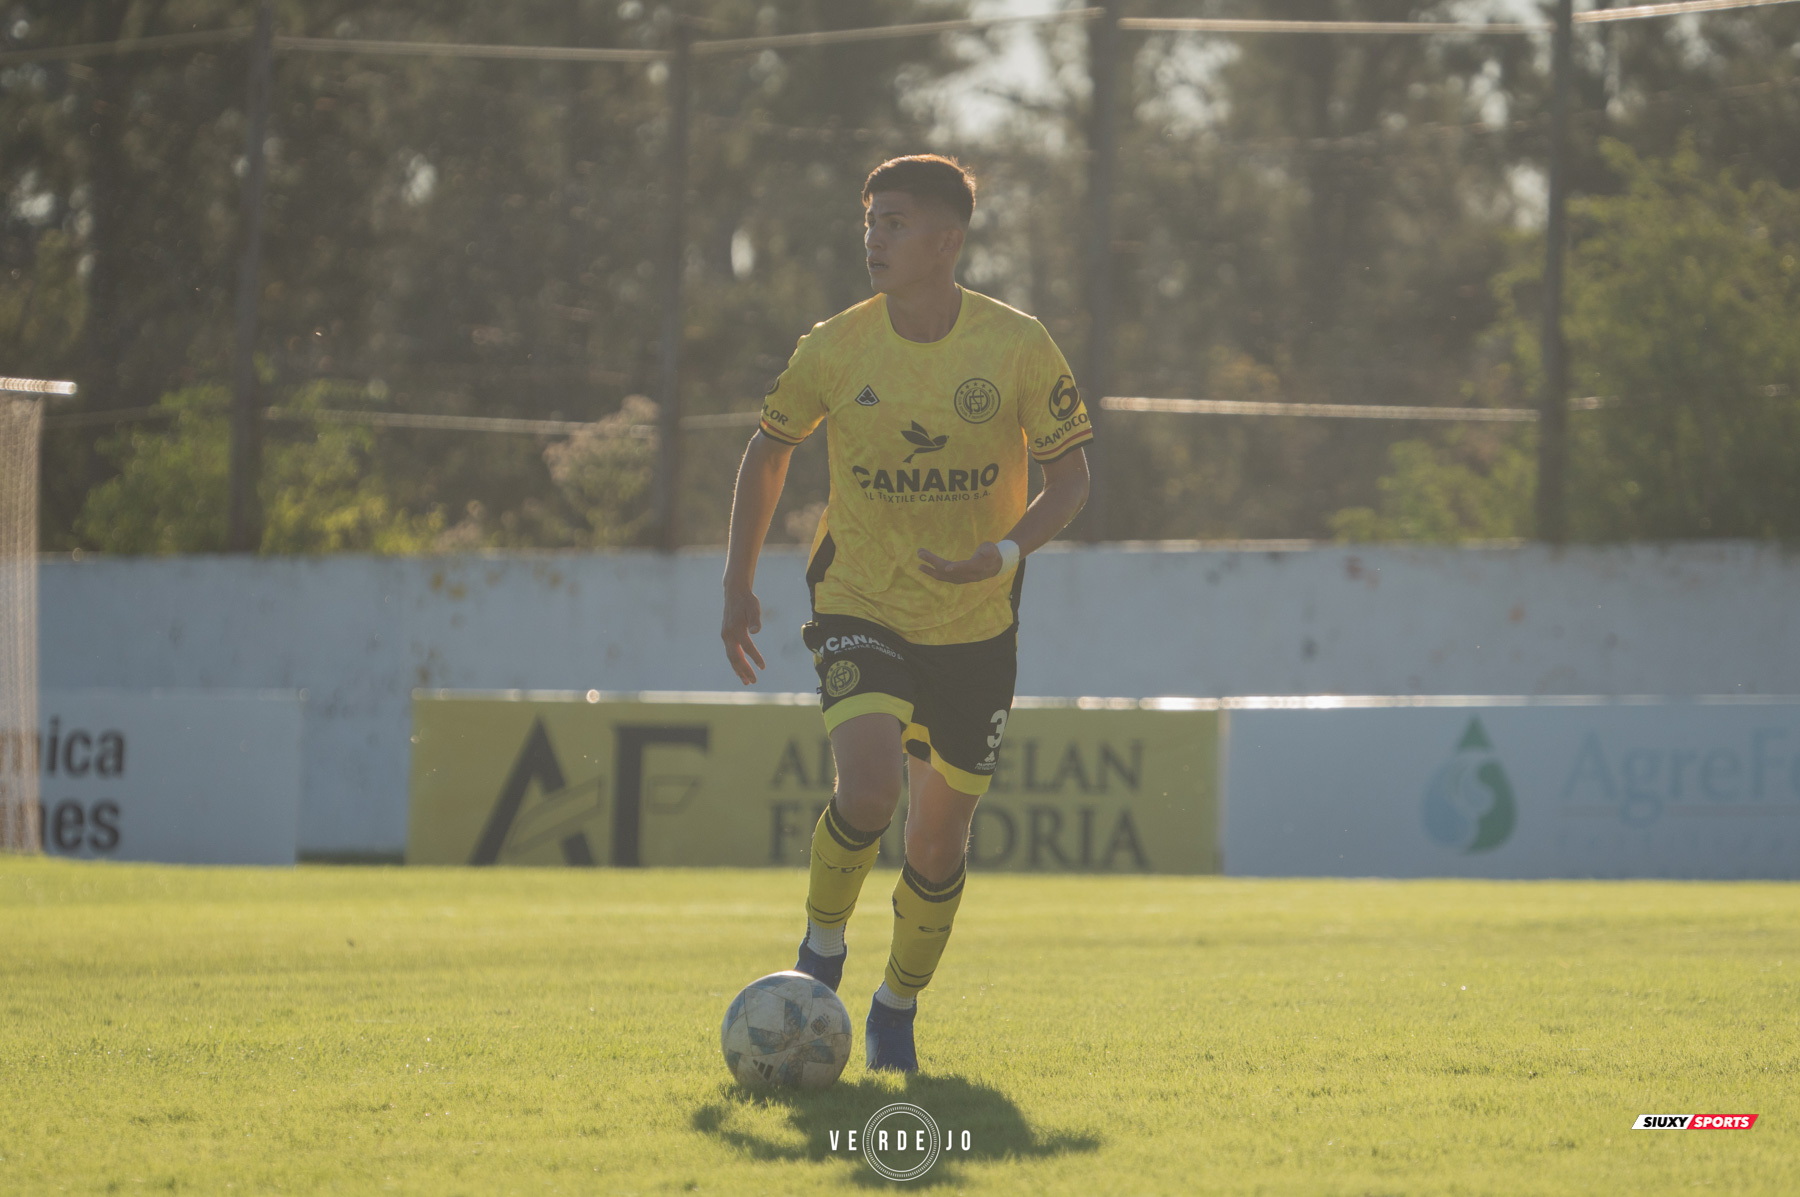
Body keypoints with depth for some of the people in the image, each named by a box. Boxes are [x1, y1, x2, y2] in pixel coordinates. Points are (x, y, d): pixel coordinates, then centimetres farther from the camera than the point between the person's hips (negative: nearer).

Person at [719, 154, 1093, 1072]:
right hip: (860, 608, -1)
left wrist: (1005, 554, -22)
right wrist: (738, 583, 4)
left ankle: (898, 1009, 29)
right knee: (866, 791, -25)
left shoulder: (1018, 348, -11)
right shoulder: (833, 349, -8)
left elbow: (1070, 476, -3)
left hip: (974, 626, 1)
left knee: (938, 841, 6)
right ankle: (822, 947, 1)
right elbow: (768, 450, 9)